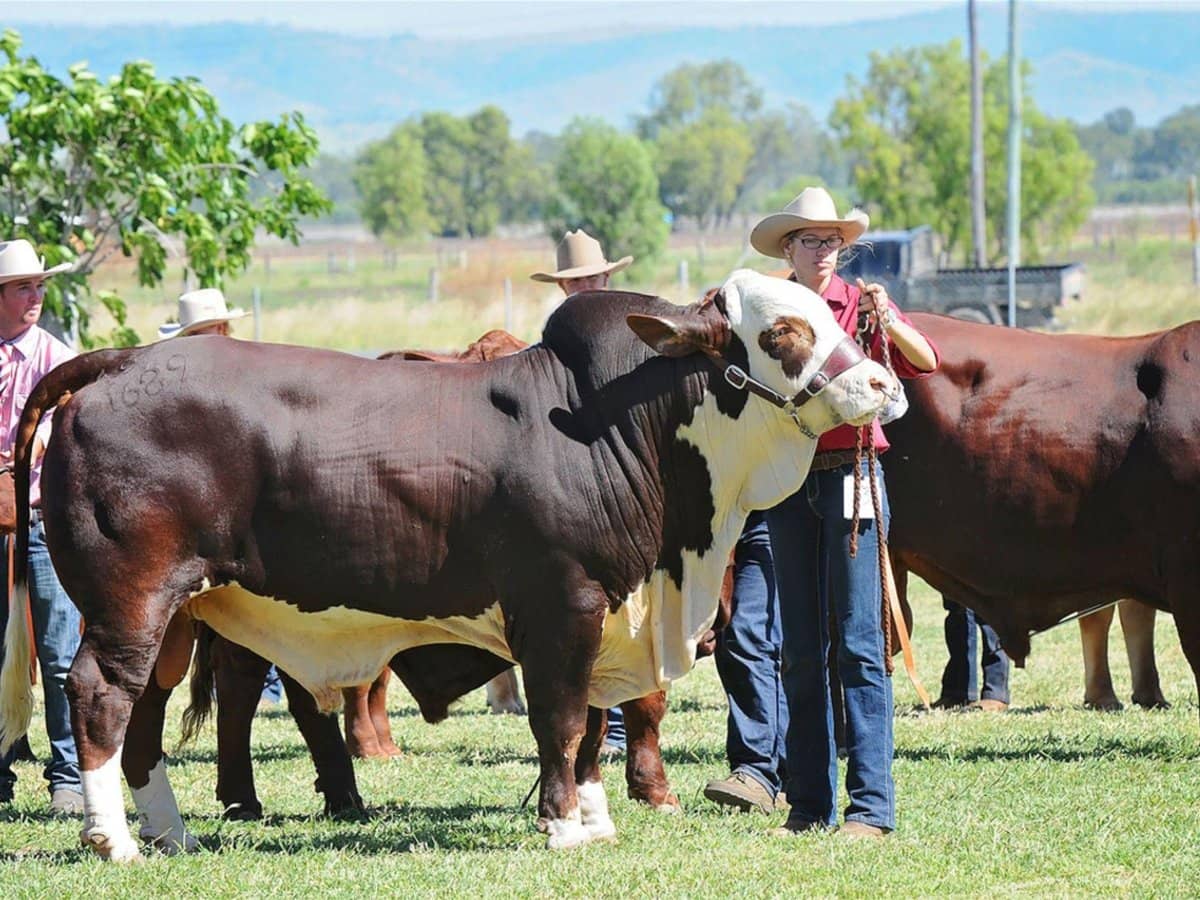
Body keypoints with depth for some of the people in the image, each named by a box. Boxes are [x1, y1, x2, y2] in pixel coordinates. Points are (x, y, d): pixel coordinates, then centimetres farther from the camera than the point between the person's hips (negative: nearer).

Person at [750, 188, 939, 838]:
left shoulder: (862, 304, 2)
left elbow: (925, 363, -8)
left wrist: (887, 321, -26)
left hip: (850, 476, -3)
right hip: (787, 483, 3)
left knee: (858, 641, -8)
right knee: (801, 648, 6)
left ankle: (870, 804, -9)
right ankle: (809, 803, 10)